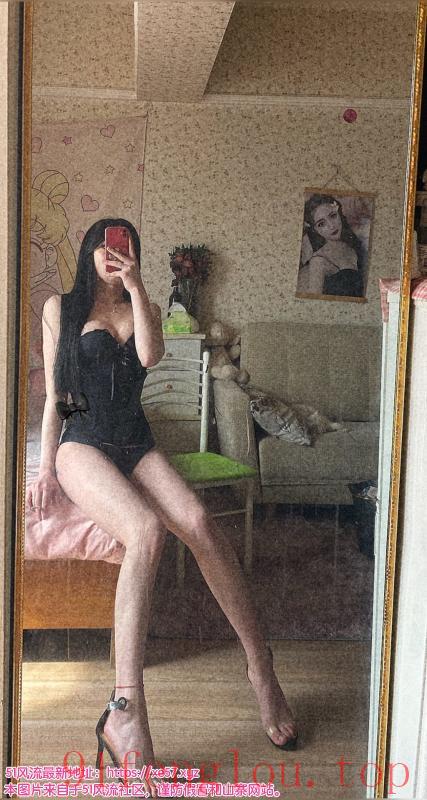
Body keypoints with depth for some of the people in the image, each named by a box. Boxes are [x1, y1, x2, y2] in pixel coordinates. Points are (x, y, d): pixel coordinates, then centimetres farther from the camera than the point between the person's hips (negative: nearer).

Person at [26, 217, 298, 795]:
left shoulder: (143, 308, 20)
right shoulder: (61, 307, 12)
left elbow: (150, 356, -3)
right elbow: (53, 394, 7)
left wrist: (135, 287, -5)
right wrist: (46, 469, -1)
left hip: (136, 443, 4)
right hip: (82, 442, -3)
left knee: (198, 523, -29)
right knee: (147, 530, -35)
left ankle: (261, 669, -19)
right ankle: (126, 713, -42)